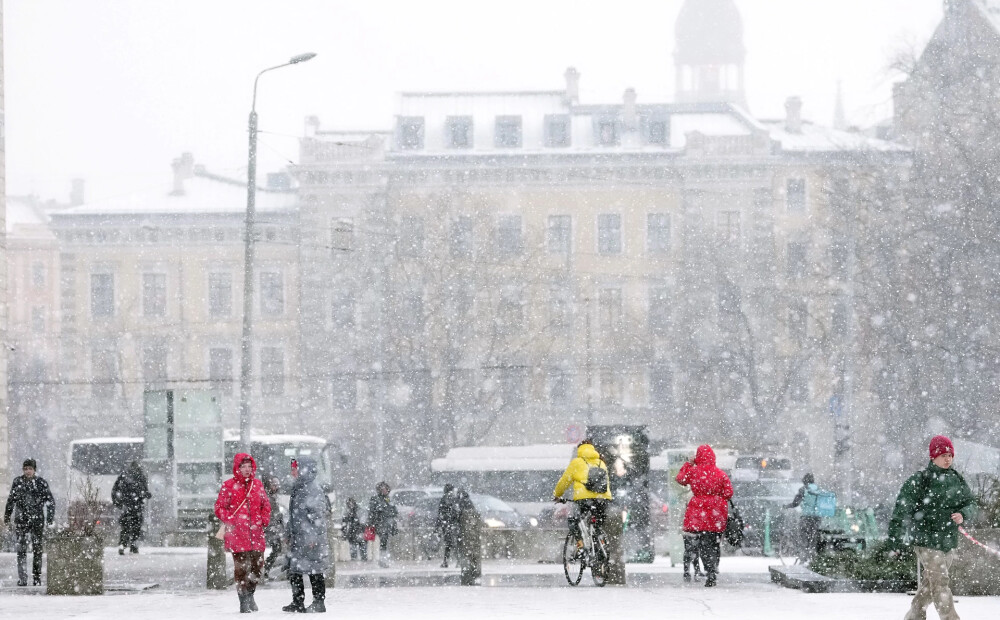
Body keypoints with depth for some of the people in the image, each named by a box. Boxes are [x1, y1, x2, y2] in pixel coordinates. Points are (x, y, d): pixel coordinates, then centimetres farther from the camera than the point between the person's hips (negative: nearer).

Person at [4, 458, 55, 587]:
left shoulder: (41, 482, -1)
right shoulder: (18, 482, 4)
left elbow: (50, 501, 2)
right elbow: (11, 500, 16)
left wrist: (50, 517, -5)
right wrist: (7, 517, 17)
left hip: (37, 519, -1)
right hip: (22, 520, 1)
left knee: (37, 549, 5)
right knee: (21, 549, -8)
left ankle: (37, 578, 13)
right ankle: (22, 579, -8)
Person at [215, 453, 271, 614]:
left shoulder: (257, 484, 12)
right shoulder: (229, 486, -1)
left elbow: (266, 505, 19)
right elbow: (219, 508, 0)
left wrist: (263, 521, 3)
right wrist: (232, 521, -12)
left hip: (256, 534, 4)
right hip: (237, 535, -4)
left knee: (257, 564, 6)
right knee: (241, 567, -6)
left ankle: (250, 594, 28)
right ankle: (244, 602, 1)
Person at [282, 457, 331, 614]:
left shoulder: (313, 489, -14)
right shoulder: (298, 488, 15)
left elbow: (318, 515, -18)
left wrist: (313, 537, -21)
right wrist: (290, 536, 22)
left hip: (311, 541, -10)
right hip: (297, 539, 10)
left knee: (314, 571, -2)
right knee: (294, 571, 11)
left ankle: (319, 602, 5)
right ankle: (297, 602, 19)